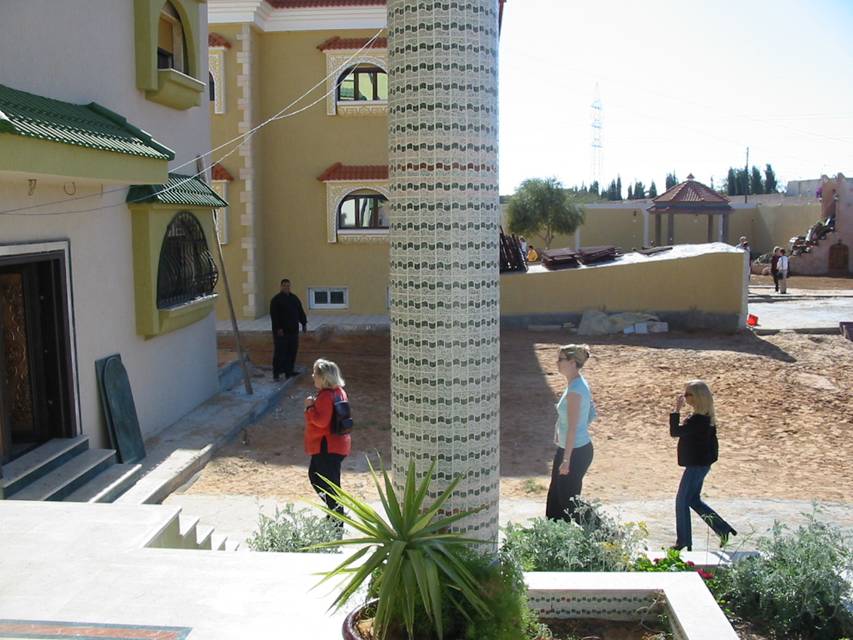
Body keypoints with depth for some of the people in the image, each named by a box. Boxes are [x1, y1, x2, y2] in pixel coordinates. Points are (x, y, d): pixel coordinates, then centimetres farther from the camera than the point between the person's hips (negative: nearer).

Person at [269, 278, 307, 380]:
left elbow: (300, 312, 18)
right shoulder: (276, 299, -6)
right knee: (280, 352, -6)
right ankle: (276, 373, -3)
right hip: (281, 331, -6)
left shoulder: (294, 298, 14)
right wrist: (278, 328, -18)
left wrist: (304, 323, 12)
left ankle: (289, 371, 15)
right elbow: (274, 315, -13)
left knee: (292, 351, 7)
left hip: (293, 330, 6)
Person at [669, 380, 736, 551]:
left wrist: (677, 410, -26)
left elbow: (675, 431, -28)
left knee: (682, 501, 2)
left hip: (696, 466, -10)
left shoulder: (698, 419, -25)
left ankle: (684, 543, 12)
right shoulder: (707, 416, 7)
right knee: (694, 500, 19)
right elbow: (712, 441, 16)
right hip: (701, 464, 10)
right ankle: (724, 529, 24)